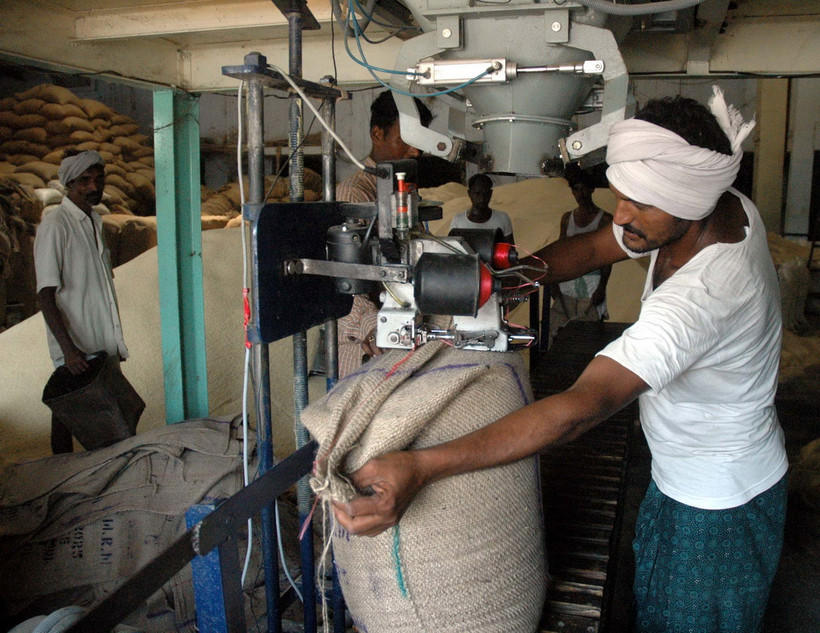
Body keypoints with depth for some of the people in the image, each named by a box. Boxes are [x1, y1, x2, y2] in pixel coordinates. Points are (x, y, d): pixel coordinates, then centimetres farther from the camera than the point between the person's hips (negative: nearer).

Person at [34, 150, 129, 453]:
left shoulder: (94, 220, 13)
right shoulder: (54, 225, -12)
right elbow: (45, 295, -17)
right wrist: (68, 347, -25)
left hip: (103, 342, 8)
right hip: (74, 346, -8)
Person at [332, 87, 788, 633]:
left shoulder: (701, 296, -40)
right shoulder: (722, 205, -12)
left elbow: (583, 406, -49)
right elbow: (592, 248, -4)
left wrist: (420, 468, -54)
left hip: (719, 507, -8)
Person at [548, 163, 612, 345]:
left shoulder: (605, 219, 0)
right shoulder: (567, 218, 13)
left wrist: (602, 288, -10)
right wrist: (554, 281, 7)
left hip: (592, 281, -4)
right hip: (568, 281, 4)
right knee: (557, 328, -1)